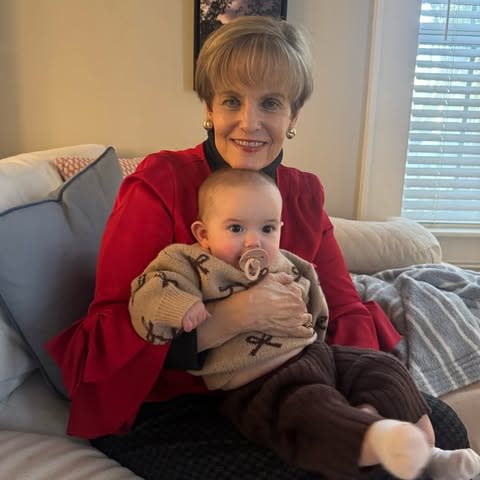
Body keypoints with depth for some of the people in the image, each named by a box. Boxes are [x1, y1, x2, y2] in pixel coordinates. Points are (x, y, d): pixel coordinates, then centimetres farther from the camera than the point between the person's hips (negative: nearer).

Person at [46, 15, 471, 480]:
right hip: (165, 410, -4)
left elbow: (345, 311, 0)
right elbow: (105, 344, -20)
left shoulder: (304, 193, 1)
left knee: (440, 428, -3)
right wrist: (236, 315, -30)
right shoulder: (159, 184, -16)